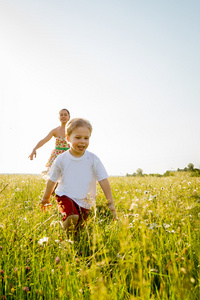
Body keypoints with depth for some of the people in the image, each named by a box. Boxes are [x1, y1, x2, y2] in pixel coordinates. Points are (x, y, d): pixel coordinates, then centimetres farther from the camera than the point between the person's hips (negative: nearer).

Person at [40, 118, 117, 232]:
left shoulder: (93, 159, -5)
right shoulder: (61, 160, -4)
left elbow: (104, 181, -2)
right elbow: (52, 180, 10)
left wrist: (111, 204, -3)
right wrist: (46, 199, 22)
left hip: (85, 202, 2)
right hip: (66, 197, -2)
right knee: (72, 217, -29)